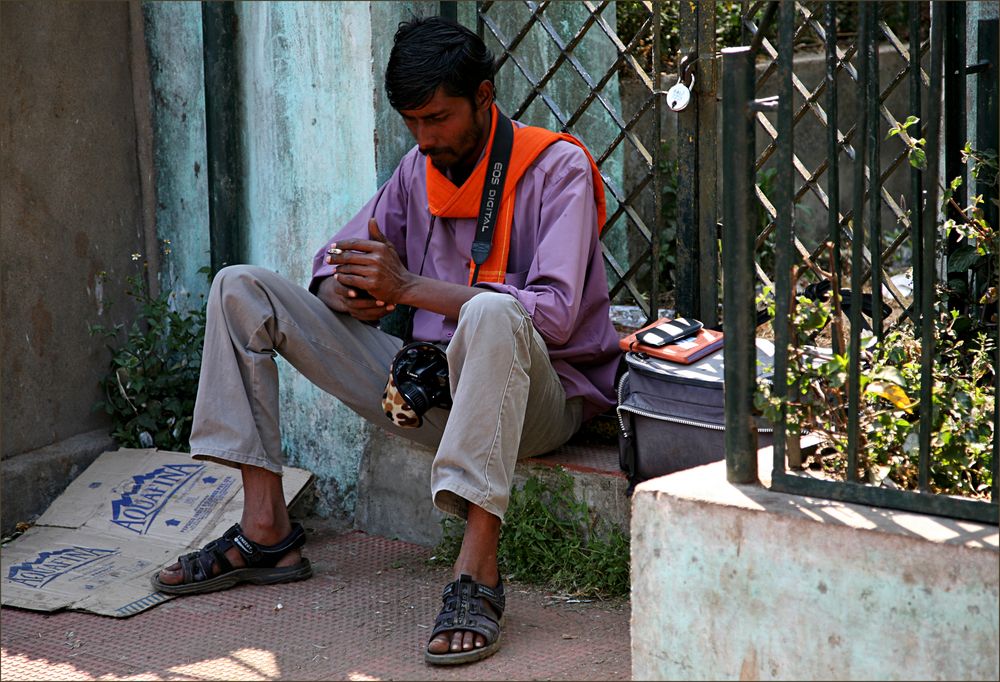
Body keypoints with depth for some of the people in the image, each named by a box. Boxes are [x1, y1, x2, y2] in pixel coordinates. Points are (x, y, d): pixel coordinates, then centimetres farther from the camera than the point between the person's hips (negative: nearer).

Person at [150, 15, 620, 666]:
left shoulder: (557, 168, -10)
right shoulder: (421, 169, 10)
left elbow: (554, 314, -23)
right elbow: (334, 264, 16)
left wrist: (408, 287, -25)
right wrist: (348, 290, -11)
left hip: (535, 392, -6)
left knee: (492, 313, -43)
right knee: (241, 289, 0)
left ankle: (478, 573, -44)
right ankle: (267, 531, -8)